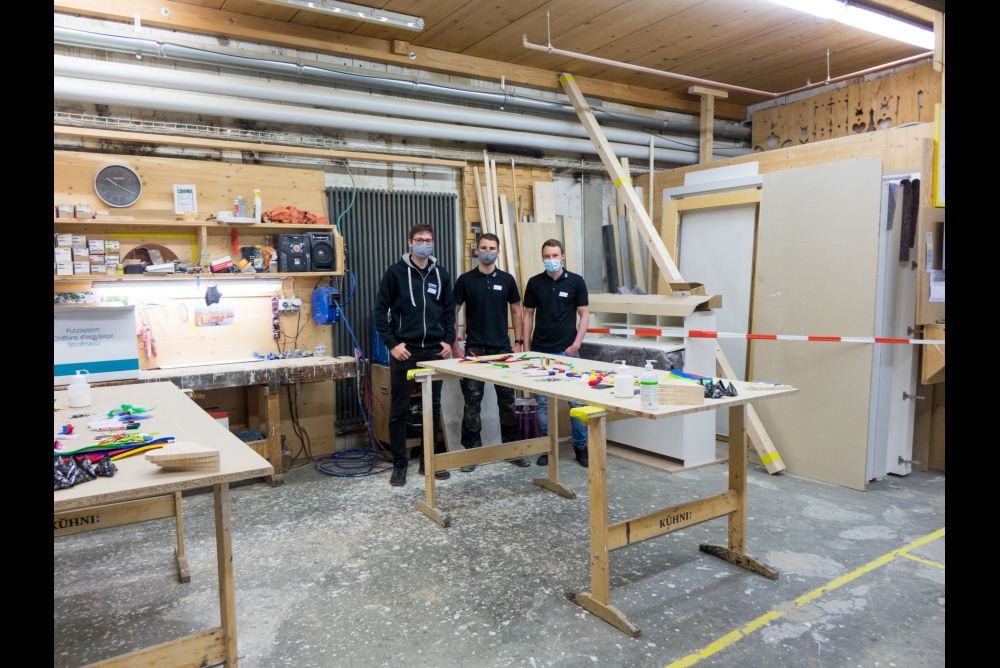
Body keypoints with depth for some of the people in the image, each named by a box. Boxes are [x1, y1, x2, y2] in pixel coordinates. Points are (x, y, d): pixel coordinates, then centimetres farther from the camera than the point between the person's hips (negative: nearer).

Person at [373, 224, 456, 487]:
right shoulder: (395, 272, -2)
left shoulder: (440, 274, 9)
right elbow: (381, 311, -3)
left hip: (434, 351, 4)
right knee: (399, 409, 2)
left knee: (433, 407, 9)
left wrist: (449, 341, 2)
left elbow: (449, 310, 14)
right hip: (404, 351, -3)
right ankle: (399, 464, 13)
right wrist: (392, 344, -10)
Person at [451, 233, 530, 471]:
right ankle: (471, 450, 11)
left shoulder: (506, 279, 5)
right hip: (474, 349, -2)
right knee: (472, 401, 1)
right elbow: (453, 313, 2)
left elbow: (516, 311, 10)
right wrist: (455, 345, -5)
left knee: (507, 400, 6)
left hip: (502, 348, 2)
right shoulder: (465, 280, 0)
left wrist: (518, 342, 3)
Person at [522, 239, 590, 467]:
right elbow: (528, 315, 9)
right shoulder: (534, 283, 4)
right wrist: (526, 347, 3)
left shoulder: (576, 281, -1)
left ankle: (581, 446, 13)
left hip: (567, 350, -2)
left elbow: (584, 314, 1)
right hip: (540, 351, 2)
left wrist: (577, 343, -10)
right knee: (543, 402, 6)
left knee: (576, 400, 0)